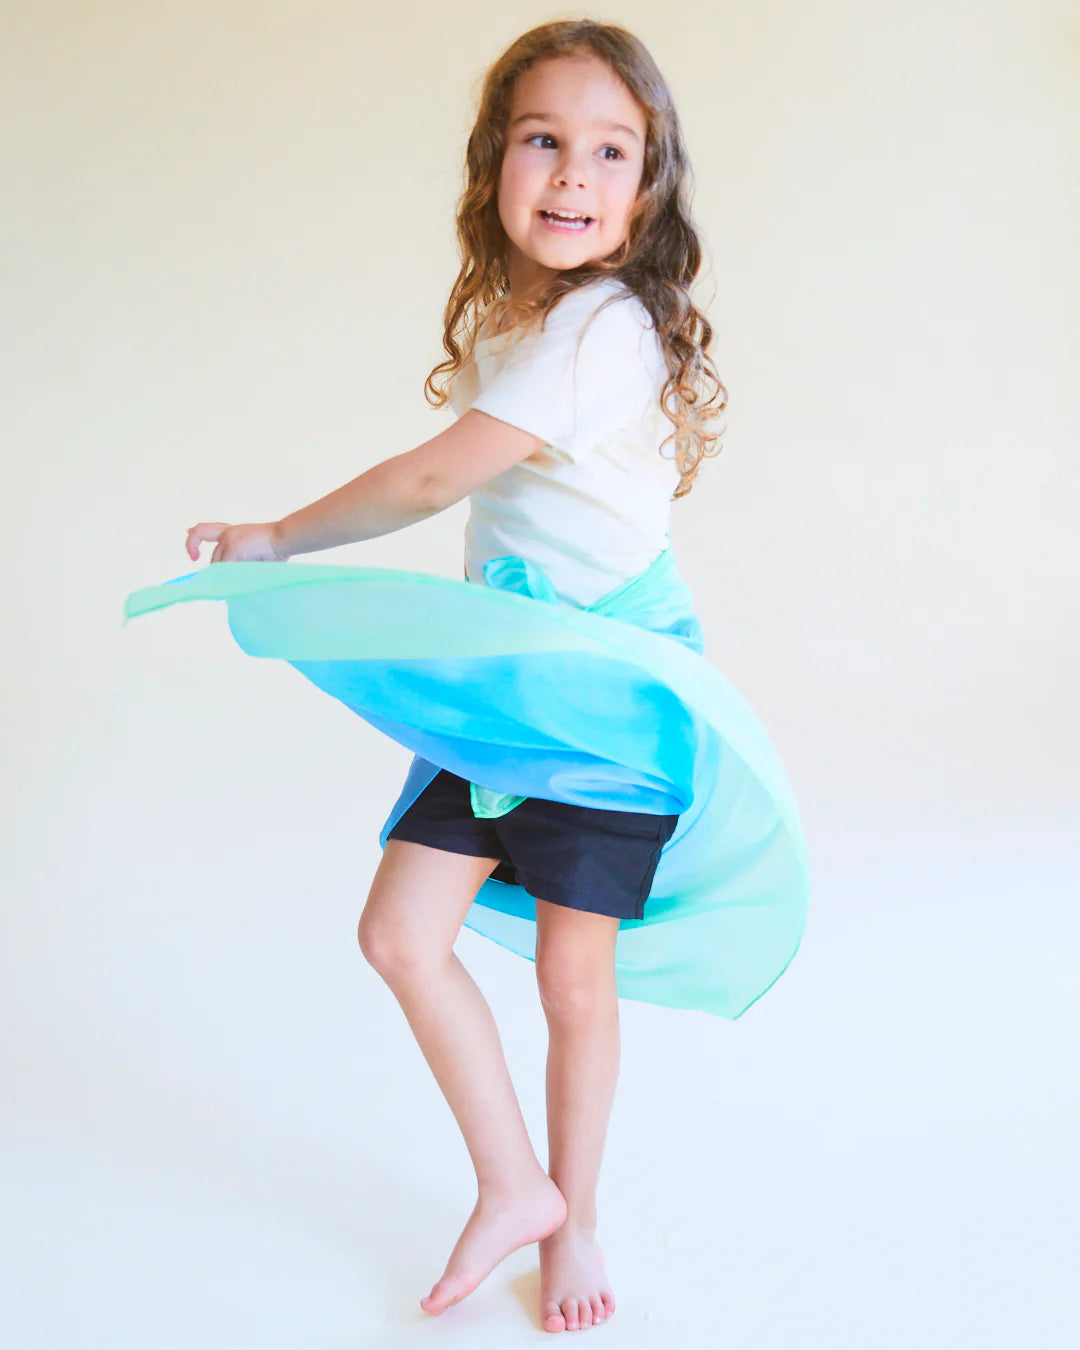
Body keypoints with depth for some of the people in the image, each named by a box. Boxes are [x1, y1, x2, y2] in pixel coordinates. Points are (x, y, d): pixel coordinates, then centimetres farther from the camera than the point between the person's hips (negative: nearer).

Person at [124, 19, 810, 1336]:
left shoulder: (606, 328, -20)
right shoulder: (504, 323, 8)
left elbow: (434, 478, -18)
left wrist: (274, 541, -5)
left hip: (611, 692, -7)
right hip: (503, 687, 8)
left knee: (574, 980, 3)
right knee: (400, 932, 1)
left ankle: (571, 1218, 27)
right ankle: (513, 1184, 18)